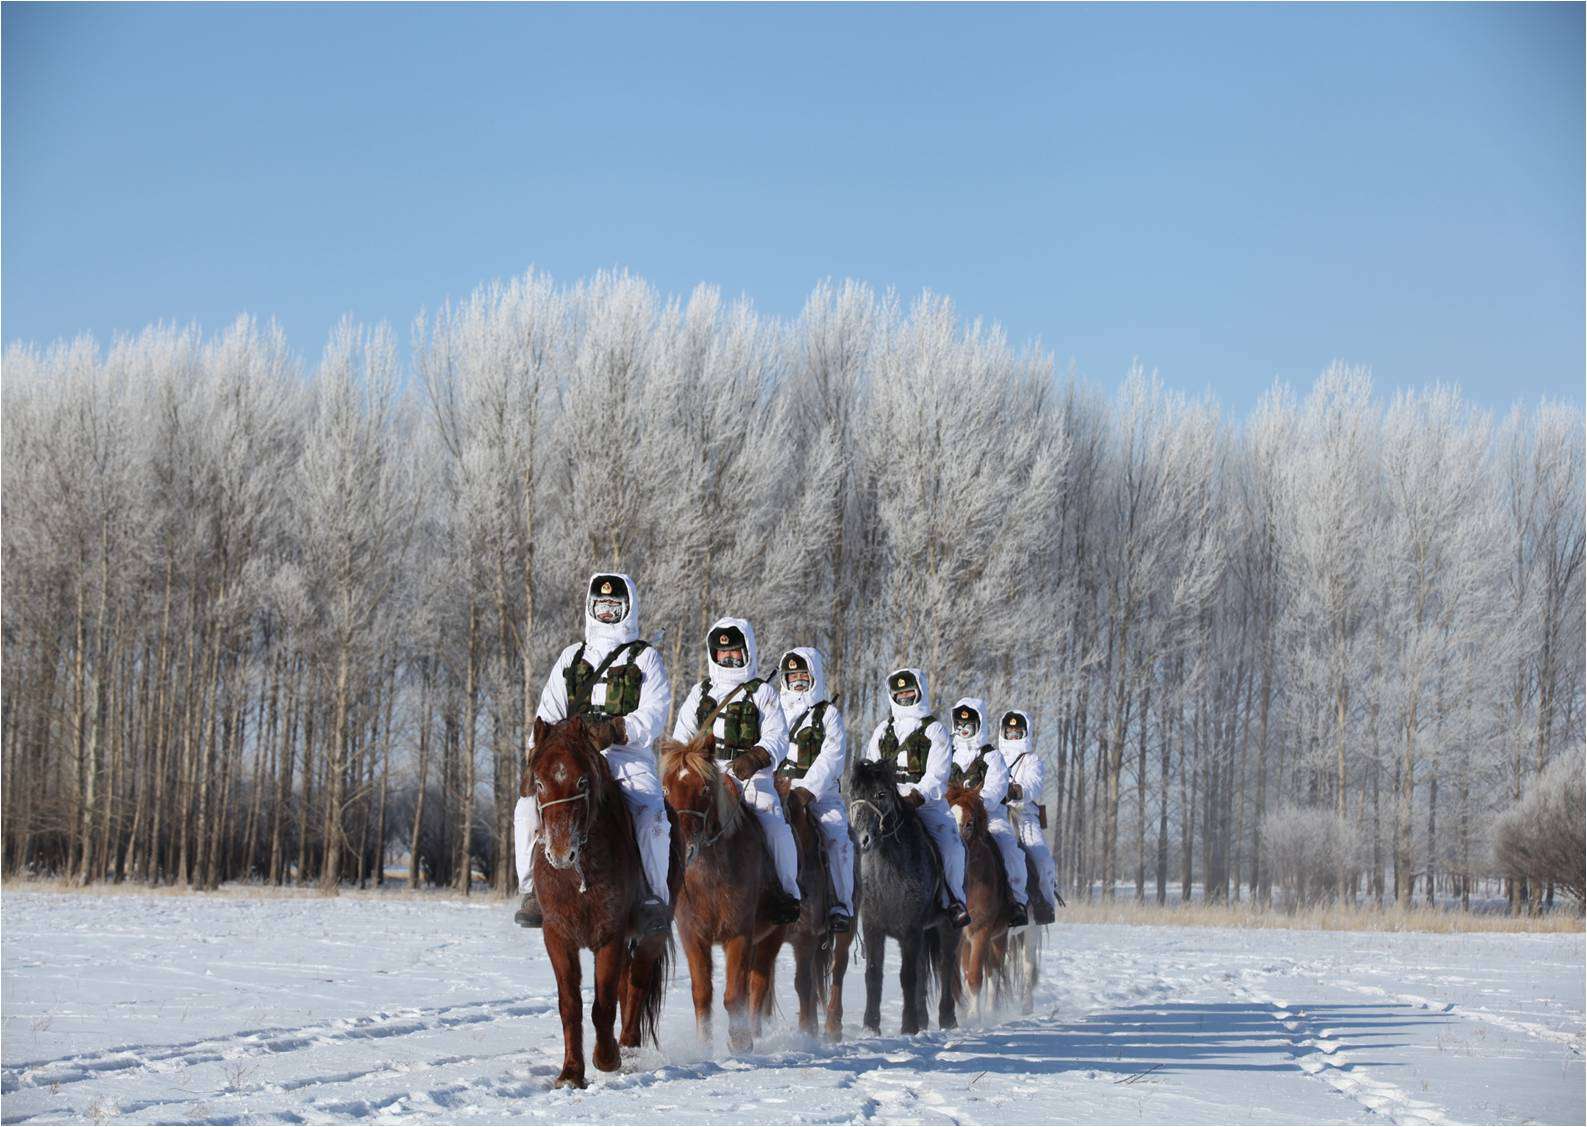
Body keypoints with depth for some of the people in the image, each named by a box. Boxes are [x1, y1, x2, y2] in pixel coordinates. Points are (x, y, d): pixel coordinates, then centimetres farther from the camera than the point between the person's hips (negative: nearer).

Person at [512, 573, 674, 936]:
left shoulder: (646, 658, 10)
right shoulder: (572, 658, 21)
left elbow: (654, 714, -2)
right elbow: (550, 710, 15)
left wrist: (622, 730, -21)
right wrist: (538, 743, -6)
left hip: (629, 757, -3)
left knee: (651, 814, -31)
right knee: (528, 808, -20)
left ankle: (656, 899, -23)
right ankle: (534, 890, -13)